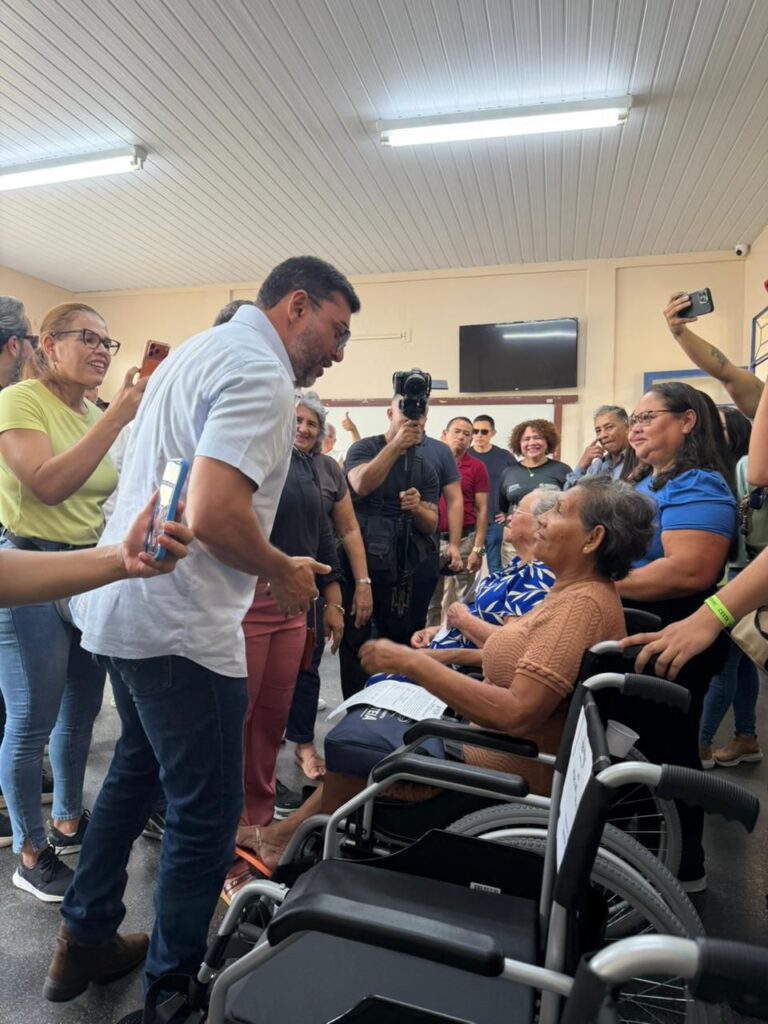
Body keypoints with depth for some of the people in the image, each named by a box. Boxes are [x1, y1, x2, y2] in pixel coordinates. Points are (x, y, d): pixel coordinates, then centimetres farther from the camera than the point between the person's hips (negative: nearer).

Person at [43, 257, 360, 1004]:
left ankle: (84, 942, 42)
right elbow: (212, 515, -29)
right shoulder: (259, 371, -16)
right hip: (178, 623, -10)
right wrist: (283, 573, -10)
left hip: (122, 601, 11)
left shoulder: (200, 350, 15)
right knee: (206, 809, 6)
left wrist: (269, 566, 17)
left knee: (137, 768, 25)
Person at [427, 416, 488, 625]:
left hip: (464, 541, -1)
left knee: (460, 603, 6)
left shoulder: (477, 467, 1)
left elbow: (481, 509, 0)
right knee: (430, 601, 10)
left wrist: (478, 548, -7)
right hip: (432, 540, 2)